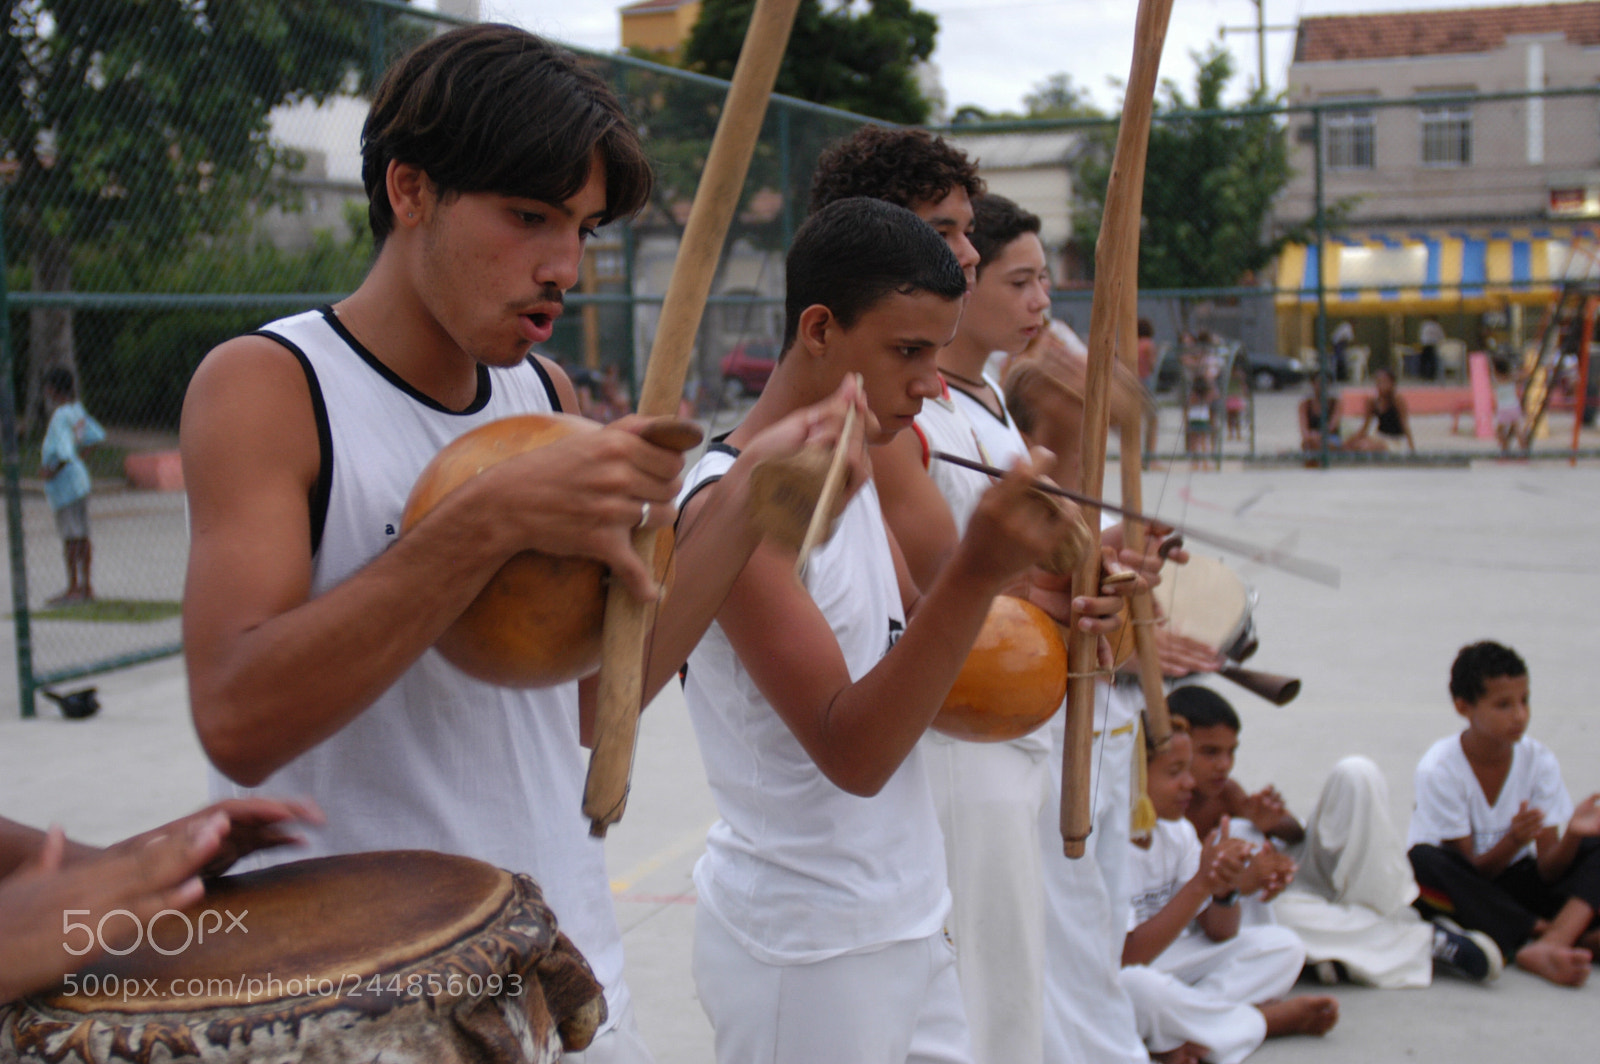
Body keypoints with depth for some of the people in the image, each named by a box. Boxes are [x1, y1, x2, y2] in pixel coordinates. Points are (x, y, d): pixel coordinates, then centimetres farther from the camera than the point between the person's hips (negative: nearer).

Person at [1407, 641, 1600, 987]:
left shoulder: (1538, 760, -9)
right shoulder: (1438, 769, -18)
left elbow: (1547, 871, -13)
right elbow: (1471, 868, -18)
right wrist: (1514, 840, -37)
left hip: (1515, 882, 3)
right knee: (1422, 860, -36)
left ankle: (1543, 949, -40)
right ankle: (1566, 934, -31)